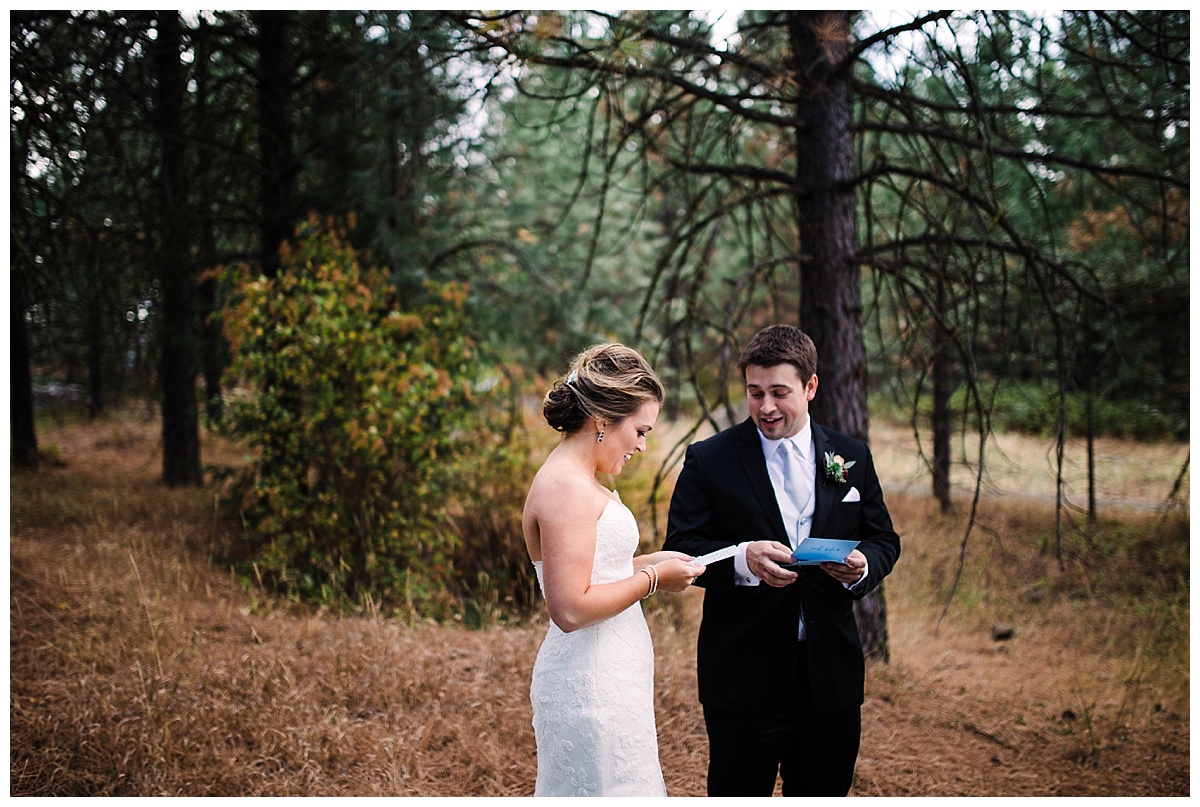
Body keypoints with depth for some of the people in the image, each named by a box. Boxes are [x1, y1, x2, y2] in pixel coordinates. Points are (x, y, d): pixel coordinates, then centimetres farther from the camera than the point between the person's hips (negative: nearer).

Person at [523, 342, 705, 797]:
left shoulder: (575, 481, 13)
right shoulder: (567, 488, -19)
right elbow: (570, 609, -24)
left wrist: (647, 562, 9)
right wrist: (652, 579, -14)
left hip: (603, 678, 10)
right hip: (590, 687, -10)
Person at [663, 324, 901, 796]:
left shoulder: (852, 458, 8)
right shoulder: (709, 460, -2)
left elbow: (884, 540, 13)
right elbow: (679, 549, -6)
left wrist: (863, 566, -11)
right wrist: (742, 558, -25)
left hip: (831, 671, 3)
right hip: (744, 675, -3)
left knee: (826, 792, 13)